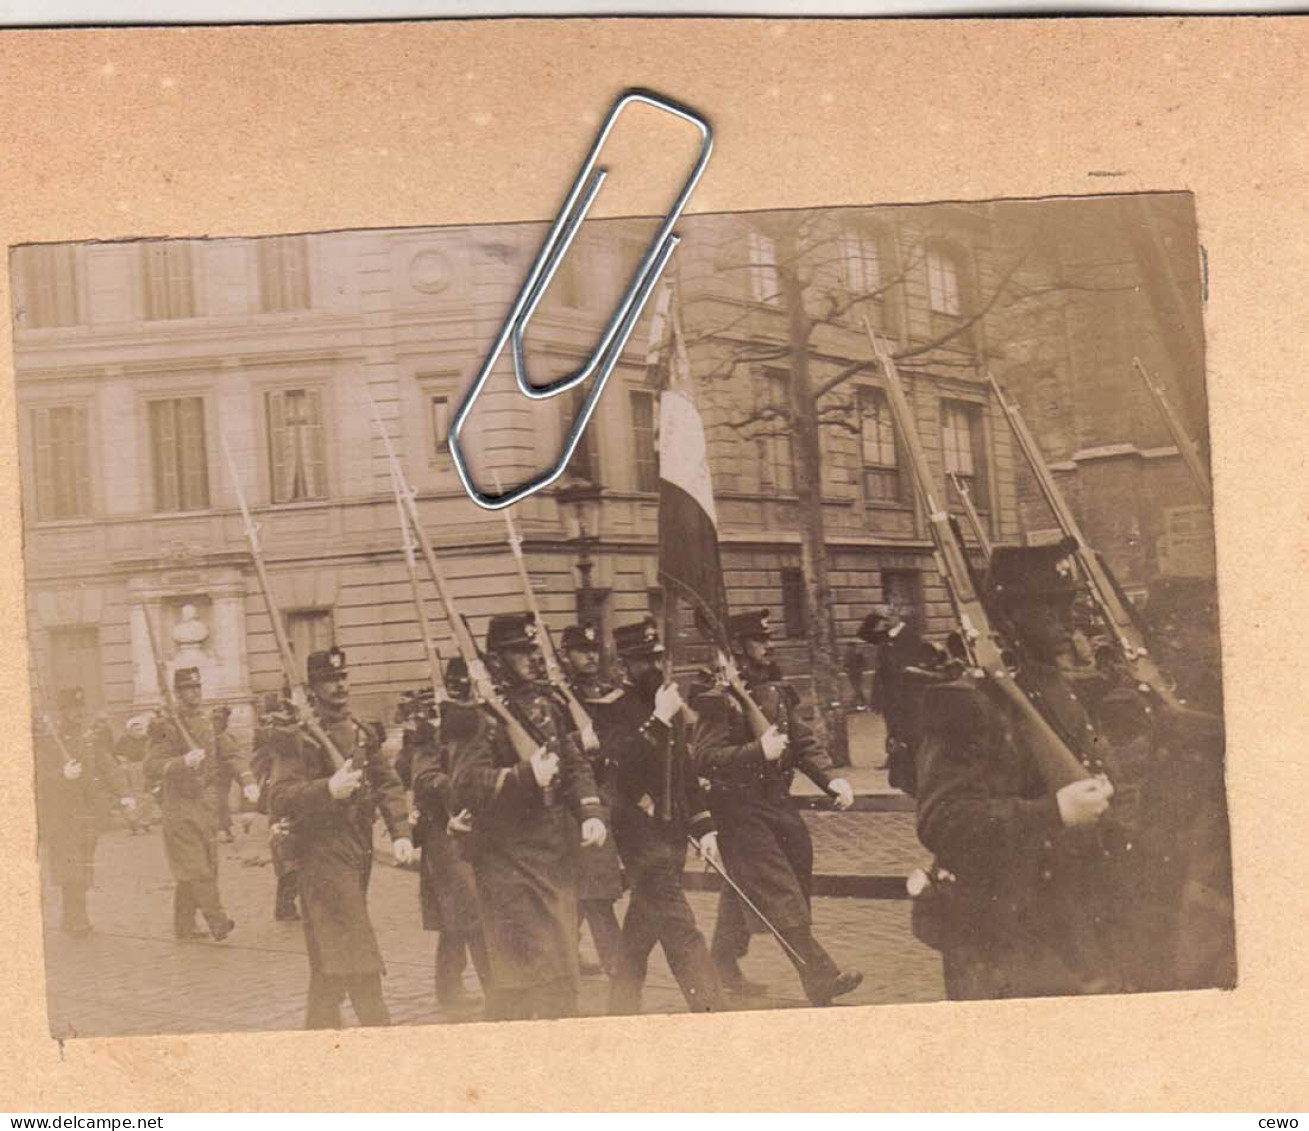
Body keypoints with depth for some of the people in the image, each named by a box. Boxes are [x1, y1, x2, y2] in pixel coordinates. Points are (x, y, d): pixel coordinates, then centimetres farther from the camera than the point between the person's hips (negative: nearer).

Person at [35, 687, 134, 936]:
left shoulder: (92, 737, 8)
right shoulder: (44, 738, -4)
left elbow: (110, 768, 1)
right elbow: (38, 778, -8)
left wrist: (124, 795, -13)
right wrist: (62, 775, -26)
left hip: (87, 813, 4)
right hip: (57, 813, -4)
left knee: (83, 872, 8)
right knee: (69, 870, -7)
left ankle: (70, 920, 21)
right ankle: (77, 921, -1)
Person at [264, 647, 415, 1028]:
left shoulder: (363, 733, 14)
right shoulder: (297, 738, -7)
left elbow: (388, 783, 11)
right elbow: (278, 799, -15)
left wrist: (400, 833, -2)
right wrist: (328, 789, -29)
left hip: (360, 850, 7)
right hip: (323, 851, -7)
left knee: (331, 955, 16)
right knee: (354, 954, -12)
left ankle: (320, 1028, 27)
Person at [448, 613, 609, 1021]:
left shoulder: (545, 705, 13)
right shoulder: (480, 715, -11)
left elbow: (574, 764, 15)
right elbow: (468, 787, -19)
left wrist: (592, 812, -1)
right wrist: (526, 776, -30)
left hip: (558, 855, 7)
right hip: (507, 861, -7)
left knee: (563, 968, 15)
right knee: (517, 970, -4)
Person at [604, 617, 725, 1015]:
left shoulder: (669, 706, 15)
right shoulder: (616, 710, -11)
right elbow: (625, 758, -28)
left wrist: (704, 828, 16)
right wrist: (660, 720, -31)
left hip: (672, 833, 8)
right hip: (642, 836, -8)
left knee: (641, 929, 16)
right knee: (680, 931, -11)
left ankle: (621, 1010, 26)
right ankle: (711, 1011, -12)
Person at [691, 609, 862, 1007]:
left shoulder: (776, 691, 12)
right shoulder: (718, 699, -13)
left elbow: (803, 742, 14)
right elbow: (705, 758, -21)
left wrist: (831, 779, -1)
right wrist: (759, 751, -30)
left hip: (776, 803, 8)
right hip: (740, 809, -8)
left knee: (742, 892, 17)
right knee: (783, 898, -9)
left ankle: (723, 970, 31)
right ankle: (821, 979, -8)